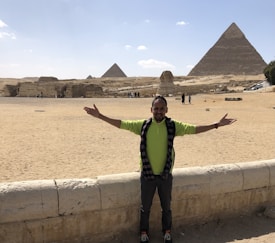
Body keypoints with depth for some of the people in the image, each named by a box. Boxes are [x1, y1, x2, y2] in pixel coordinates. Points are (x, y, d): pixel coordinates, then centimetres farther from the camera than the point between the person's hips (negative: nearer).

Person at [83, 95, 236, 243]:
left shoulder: (173, 125, -7)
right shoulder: (143, 125, -7)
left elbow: (194, 129, -9)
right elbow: (121, 124, -5)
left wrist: (217, 125, -14)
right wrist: (100, 116, -9)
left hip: (166, 175, 0)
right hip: (147, 175, 0)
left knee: (166, 207, 18)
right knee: (145, 207, 16)